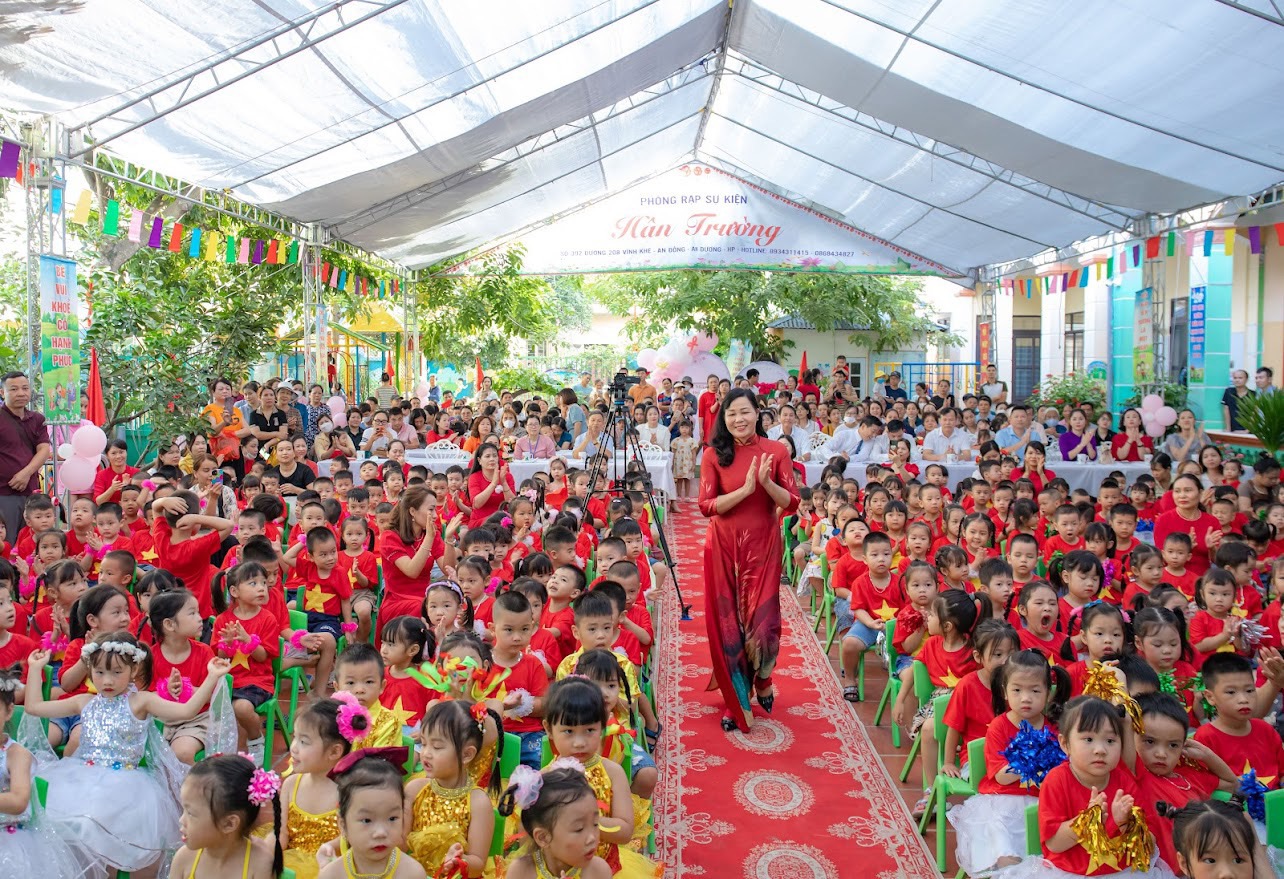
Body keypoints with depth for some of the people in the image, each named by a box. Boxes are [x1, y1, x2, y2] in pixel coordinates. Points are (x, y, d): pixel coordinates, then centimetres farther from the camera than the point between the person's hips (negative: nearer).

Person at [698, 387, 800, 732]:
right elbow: (706, 505, -9)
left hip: (763, 545, 0)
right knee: (728, 621, 4)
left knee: (762, 619, -2)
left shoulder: (776, 451, -1)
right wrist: (745, 489, -20)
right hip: (724, 546, 0)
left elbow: (792, 503, -3)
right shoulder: (714, 455, -1)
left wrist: (766, 482, -20)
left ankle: (762, 680, 31)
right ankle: (736, 701, 20)